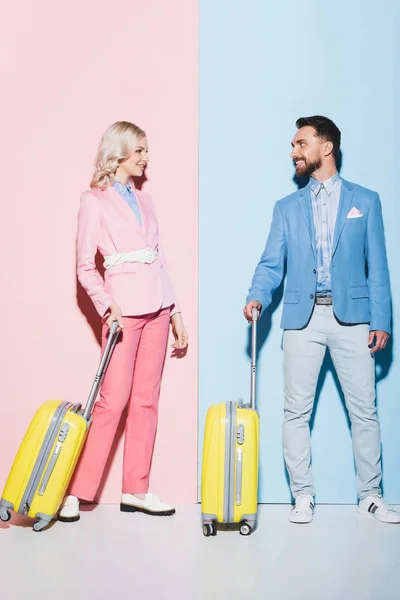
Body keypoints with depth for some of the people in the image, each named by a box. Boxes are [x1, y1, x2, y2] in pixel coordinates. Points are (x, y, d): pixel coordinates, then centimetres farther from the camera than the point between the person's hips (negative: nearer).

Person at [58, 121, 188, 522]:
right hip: (124, 306, -6)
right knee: (113, 400, -8)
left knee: (147, 399, 4)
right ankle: (76, 490, 1)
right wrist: (107, 307, -17)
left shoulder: (144, 201, 16)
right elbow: (85, 267, -3)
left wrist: (176, 313, 13)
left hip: (157, 306, 6)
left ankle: (135, 490, 11)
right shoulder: (95, 201, -1)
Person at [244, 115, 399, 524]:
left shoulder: (365, 201, 9)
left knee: (363, 410, 1)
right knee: (296, 412, 2)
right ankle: (302, 497, 12)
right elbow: (271, 264, 7)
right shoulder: (287, 208, 14)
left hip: (351, 317, -1)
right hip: (302, 318, 2)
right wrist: (257, 297, -13)